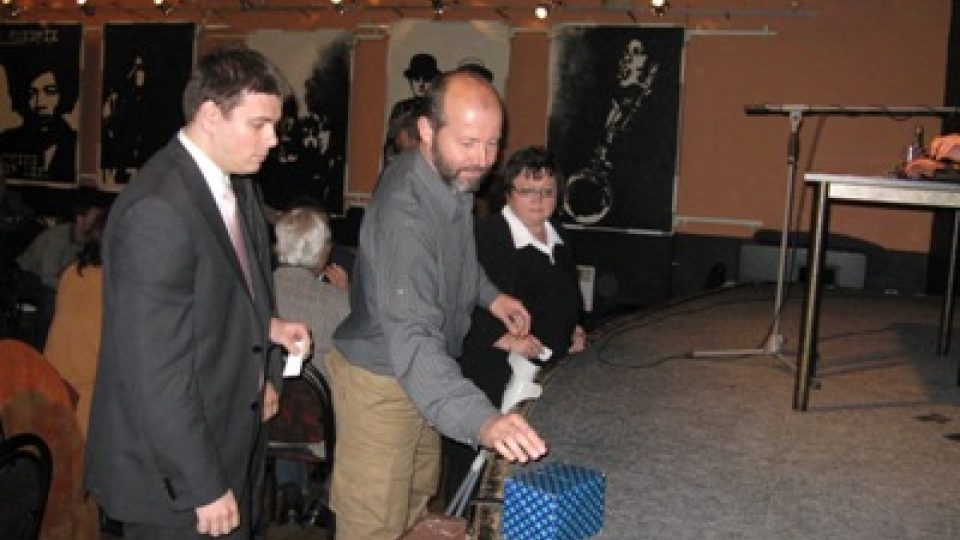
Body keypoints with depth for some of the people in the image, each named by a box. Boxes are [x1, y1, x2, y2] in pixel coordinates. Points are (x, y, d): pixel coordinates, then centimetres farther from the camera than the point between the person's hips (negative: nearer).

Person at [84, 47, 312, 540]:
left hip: (232, 437, 8)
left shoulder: (235, 184, 3)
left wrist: (266, 326, 2)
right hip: (175, 471, -8)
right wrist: (203, 486, -21)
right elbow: (155, 370, -26)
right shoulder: (157, 209, -25)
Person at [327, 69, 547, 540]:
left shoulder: (454, 179, -6)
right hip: (381, 381, -8)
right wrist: (482, 420, -57)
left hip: (420, 376, 8)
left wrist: (487, 294, 4)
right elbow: (412, 340, -45)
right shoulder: (404, 211, -34)